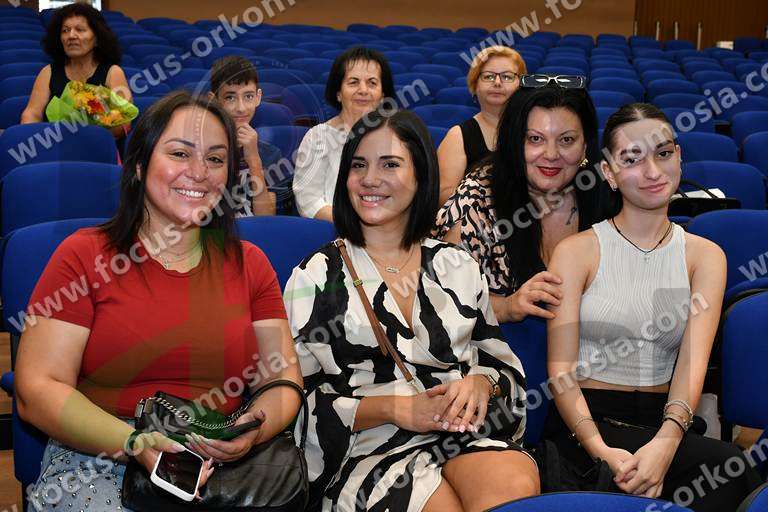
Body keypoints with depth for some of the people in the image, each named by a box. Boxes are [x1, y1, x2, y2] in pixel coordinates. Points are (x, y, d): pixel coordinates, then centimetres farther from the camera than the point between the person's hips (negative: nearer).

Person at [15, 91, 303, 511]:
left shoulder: (249, 264, 10)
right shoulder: (83, 256, 0)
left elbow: (283, 377, 8)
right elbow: (37, 390, -6)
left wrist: (255, 430, -15)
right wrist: (134, 442, -20)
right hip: (95, 458, -2)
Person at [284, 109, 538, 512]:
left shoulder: (458, 267, 16)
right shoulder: (317, 275, 6)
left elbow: (501, 361, 20)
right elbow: (301, 399, 1)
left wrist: (481, 383, -4)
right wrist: (394, 408, -11)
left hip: (470, 437, 3)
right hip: (371, 453, -3)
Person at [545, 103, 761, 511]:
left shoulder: (705, 256, 8)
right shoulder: (576, 251, 0)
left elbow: (693, 361, -7)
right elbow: (561, 371, -7)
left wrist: (667, 439, -27)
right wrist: (600, 449, -25)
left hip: (664, 420, 3)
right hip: (588, 421, -3)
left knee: (729, 471, -30)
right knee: (727, 465, -25)